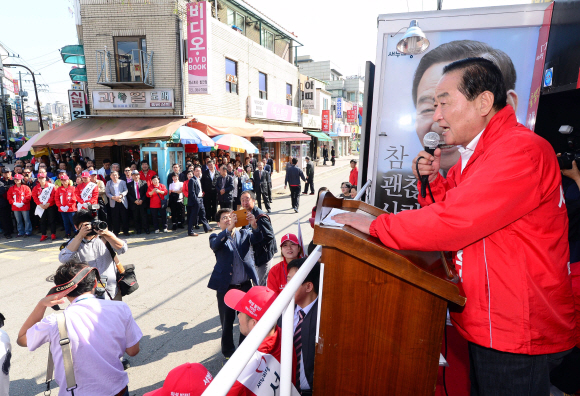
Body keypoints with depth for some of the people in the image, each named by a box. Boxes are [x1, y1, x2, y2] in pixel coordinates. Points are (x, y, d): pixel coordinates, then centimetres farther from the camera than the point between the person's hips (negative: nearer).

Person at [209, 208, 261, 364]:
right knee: (227, 322, 12)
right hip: (225, 287, -2)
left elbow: (257, 238, -13)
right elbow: (215, 245, -22)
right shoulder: (216, 237, 1)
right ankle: (228, 353, 33)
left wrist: (254, 225, -35)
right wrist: (229, 229, -37)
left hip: (246, 285, 2)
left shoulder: (244, 234, 6)